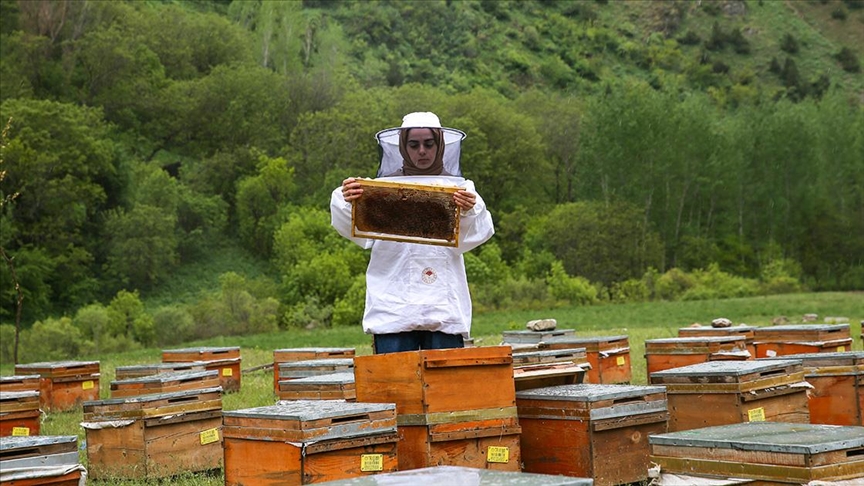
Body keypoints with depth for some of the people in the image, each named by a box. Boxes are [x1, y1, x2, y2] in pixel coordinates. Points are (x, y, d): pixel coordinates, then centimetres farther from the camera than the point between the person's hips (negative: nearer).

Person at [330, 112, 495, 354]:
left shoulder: (460, 189, 12)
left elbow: (478, 234, -4)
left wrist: (469, 211, -26)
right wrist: (345, 201, -28)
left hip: (445, 309, 1)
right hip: (394, 306, 0)